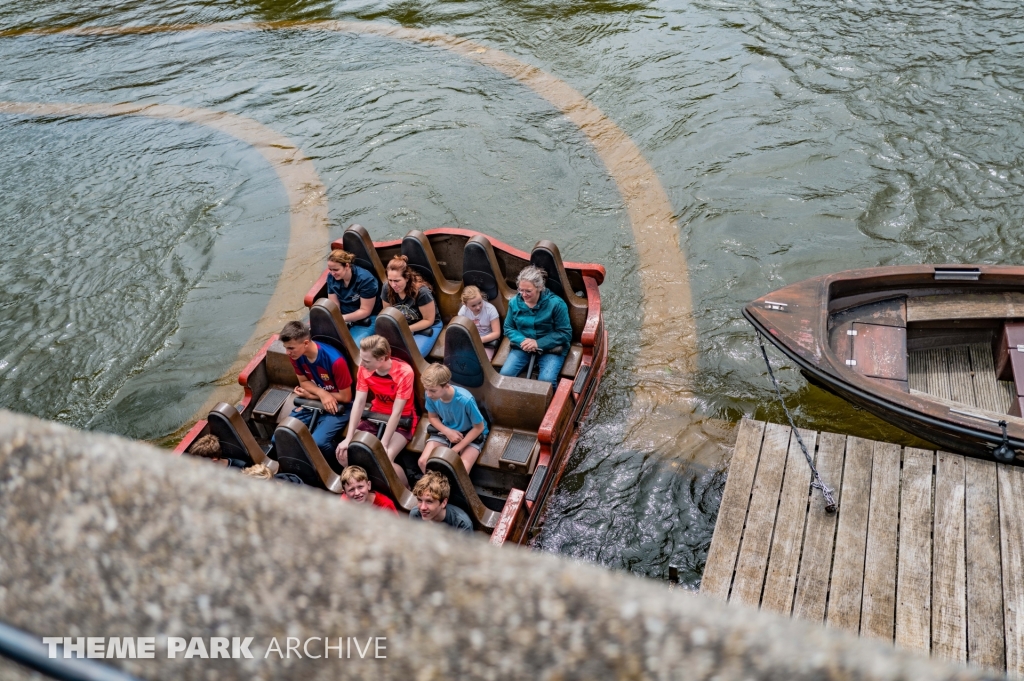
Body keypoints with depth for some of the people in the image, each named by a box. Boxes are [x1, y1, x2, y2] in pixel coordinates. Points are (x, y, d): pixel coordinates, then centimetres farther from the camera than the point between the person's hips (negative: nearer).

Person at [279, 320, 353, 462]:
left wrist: (311, 394, -8)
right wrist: (321, 393, -18)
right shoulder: (296, 355, -12)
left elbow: (346, 397, -17)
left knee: (317, 443, -28)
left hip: (338, 406, -6)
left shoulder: (335, 360, -29)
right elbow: (303, 382, 4)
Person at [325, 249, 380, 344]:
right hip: (343, 317, 5)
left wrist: (343, 318, -26)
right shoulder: (331, 277, -4)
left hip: (365, 320, -5)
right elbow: (334, 305, 2)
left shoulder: (365, 280, -20)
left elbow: (365, 311, -16)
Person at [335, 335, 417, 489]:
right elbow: (359, 402, -13)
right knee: (343, 452, -13)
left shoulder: (404, 372, -27)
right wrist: (349, 438, -20)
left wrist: (382, 445, -29)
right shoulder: (364, 369, -12)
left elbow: (396, 412, -26)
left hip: (402, 419, -5)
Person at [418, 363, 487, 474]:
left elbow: (479, 427, -20)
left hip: (471, 432, -4)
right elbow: (433, 417, 0)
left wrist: (456, 449, -18)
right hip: (447, 429, 4)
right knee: (423, 462, -14)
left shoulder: (466, 400, -35)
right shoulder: (430, 396, -22)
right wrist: (447, 431, -19)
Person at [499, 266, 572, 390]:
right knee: (505, 374, -20)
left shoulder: (556, 304, -14)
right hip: (522, 347, 3)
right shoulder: (514, 302, -2)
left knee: (546, 380, -29)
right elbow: (508, 328, 7)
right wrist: (522, 341, -15)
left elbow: (565, 333, -11)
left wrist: (538, 343, -20)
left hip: (551, 348, -3)